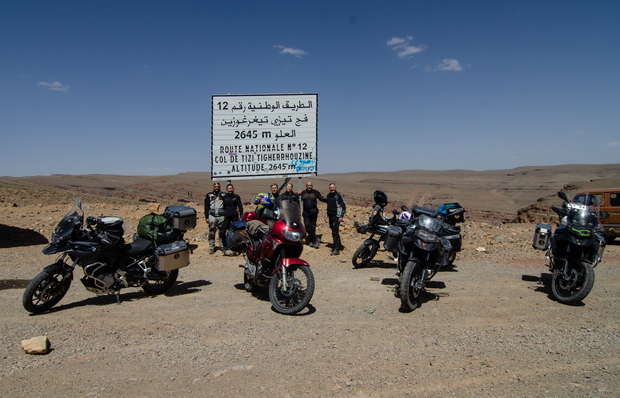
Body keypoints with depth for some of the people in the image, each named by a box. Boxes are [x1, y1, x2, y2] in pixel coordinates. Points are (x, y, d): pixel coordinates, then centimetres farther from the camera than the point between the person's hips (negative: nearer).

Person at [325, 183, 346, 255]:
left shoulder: (339, 195, -7)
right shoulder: (328, 195, 13)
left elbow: (343, 206, -8)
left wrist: (341, 216, -14)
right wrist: (327, 215, 21)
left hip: (336, 216, -7)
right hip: (330, 216, 7)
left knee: (335, 232, -13)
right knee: (334, 232, 13)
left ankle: (336, 249, -13)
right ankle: (339, 245, 26)